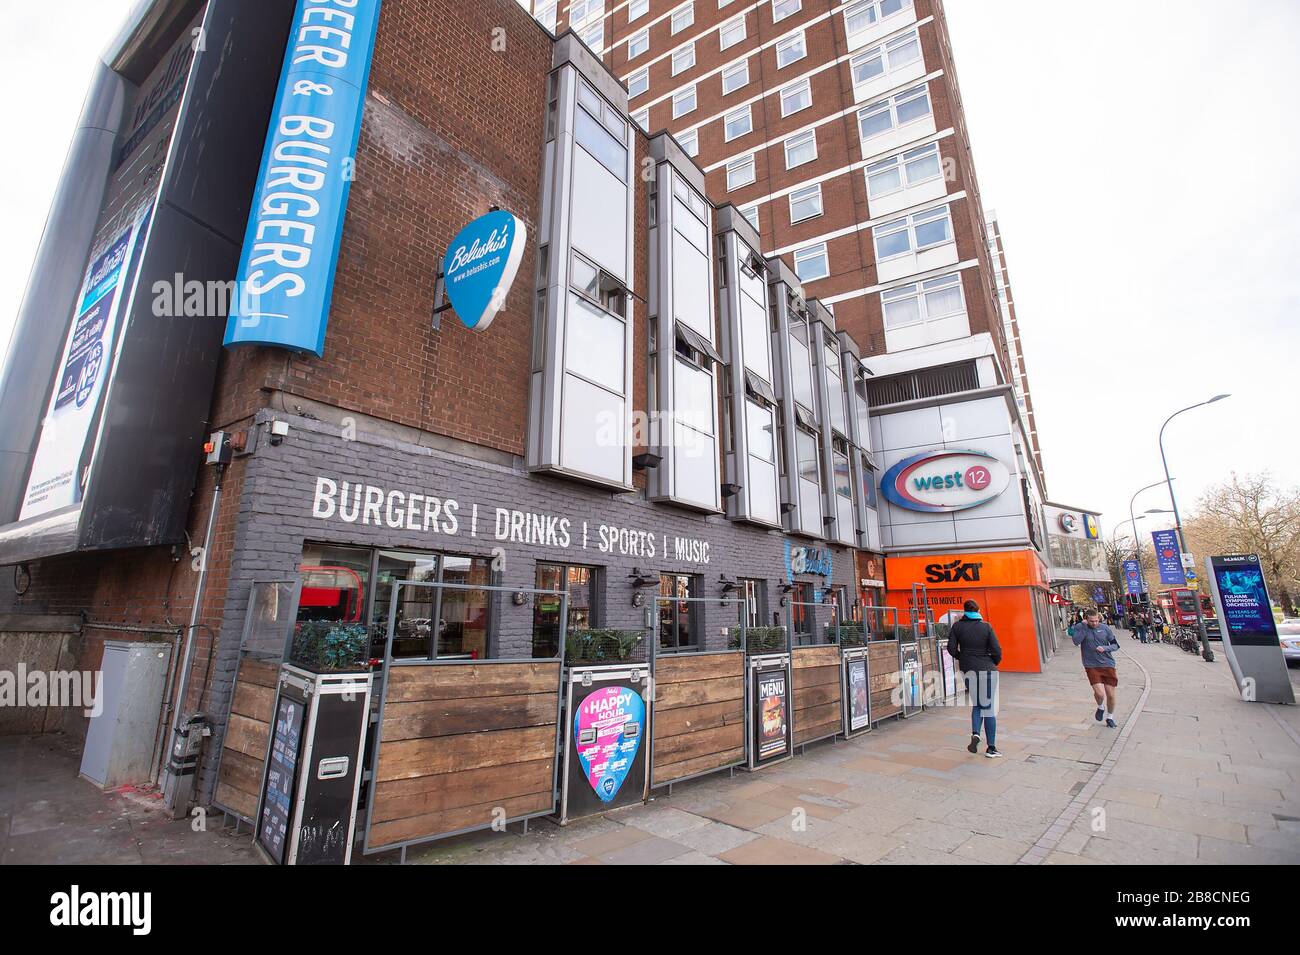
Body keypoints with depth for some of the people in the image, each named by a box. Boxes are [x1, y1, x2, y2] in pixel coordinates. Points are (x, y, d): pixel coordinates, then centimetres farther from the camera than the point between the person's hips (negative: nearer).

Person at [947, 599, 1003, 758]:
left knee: (976, 704, 19)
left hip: (968, 670, 1)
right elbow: (997, 652, -8)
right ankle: (991, 748, 11)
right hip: (987, 670, -1)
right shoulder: (986, 627, -4)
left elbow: (951, 649, -5)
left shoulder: (957, 626, -1)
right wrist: (992, 664, 11)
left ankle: (975, 733, -4)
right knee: (989, 708, 7)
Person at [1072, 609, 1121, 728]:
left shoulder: (1105, 628, 0)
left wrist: (1105, 648, -13)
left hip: (1108, 665, 2)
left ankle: (1110, 717, 32)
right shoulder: (1080, 628, -5)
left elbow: (1115, 645, 7)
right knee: (1099, 693, -15)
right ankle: (1100, 707, 20)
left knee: (1111, 695, 6)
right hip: (1092, 666, -2)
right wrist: (1084, 626, -21)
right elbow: (1076, 641, -21)